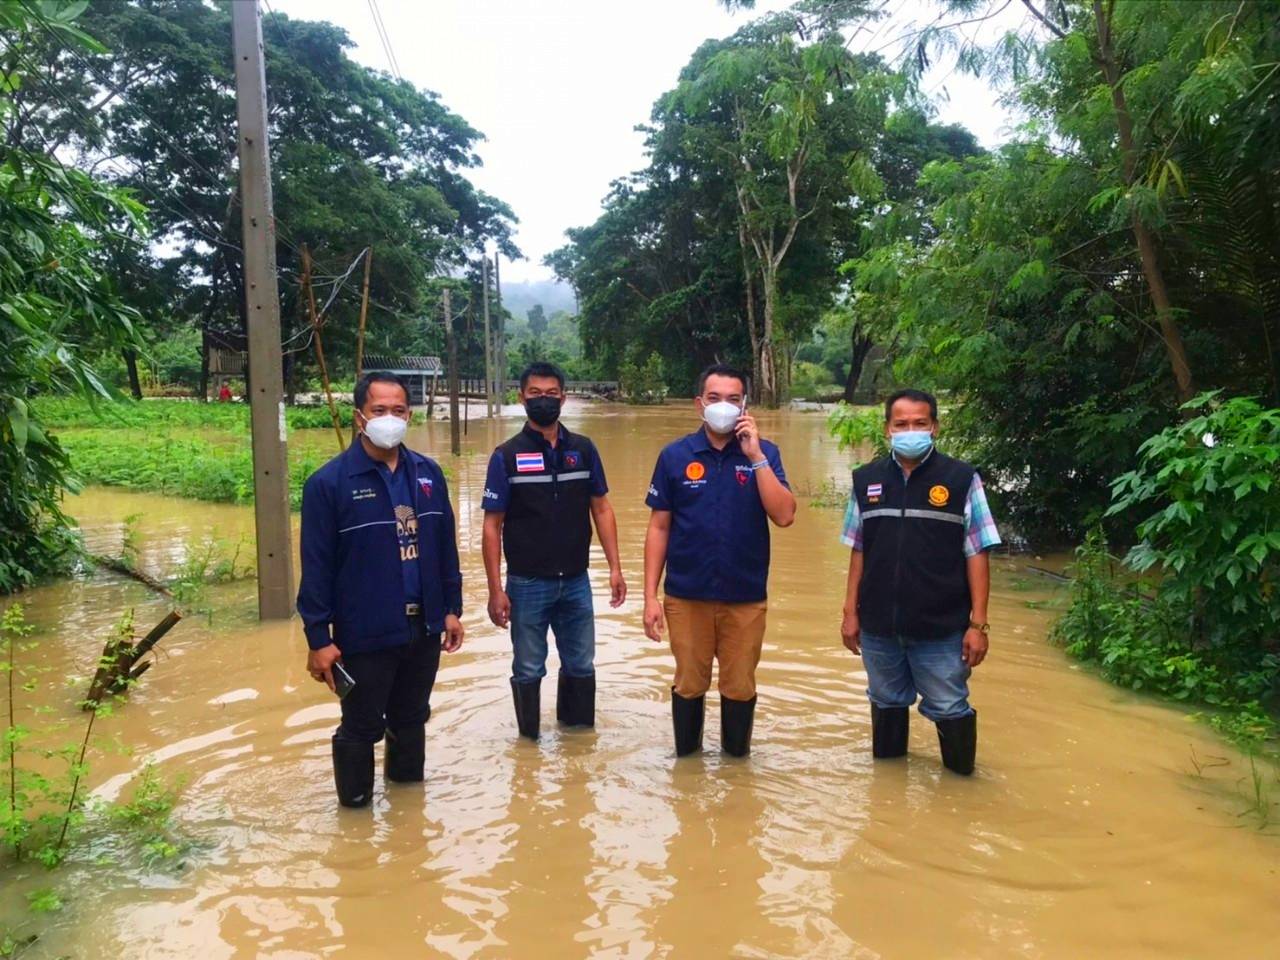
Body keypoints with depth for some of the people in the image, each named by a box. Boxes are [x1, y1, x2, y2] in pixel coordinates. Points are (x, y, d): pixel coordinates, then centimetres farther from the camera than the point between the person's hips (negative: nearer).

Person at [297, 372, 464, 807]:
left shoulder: (428, 473, 3)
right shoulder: (329, 482, -12)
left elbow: (446, 547, 10)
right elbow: (316, 567, -11)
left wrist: (452, 608, 10)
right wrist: (318, 639, -12)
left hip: (424, 629, 5)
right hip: (365, 635, -5)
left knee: (411, 720, 21)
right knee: (361, 728, 10)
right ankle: (355, 804, 31)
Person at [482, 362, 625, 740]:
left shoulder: (583, 450, 2)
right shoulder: (507, 456, -6)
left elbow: (601, 509, 6)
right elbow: (492, 526, -6)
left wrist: (615, 567, 0)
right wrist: (496, 590, -10)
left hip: (576, 582, 3)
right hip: (527, 585, -2)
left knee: (581, 666, 14)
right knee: (528, 670, 10)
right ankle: (529, 740, 28)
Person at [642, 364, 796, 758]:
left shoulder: (763, 453, -1)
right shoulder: (675, 455, -2)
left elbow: (784, 516, -13)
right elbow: (659, 528, 0)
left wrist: (755, 456, -17)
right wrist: (650, 596, -4)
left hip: (746, 597, 0)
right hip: (686, 596, 0)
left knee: (740, 688, 12)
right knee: (689, 685, 13)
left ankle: (736, 758, 33)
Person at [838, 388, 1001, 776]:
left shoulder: (961, 479, -7)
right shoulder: (866, 479, 2)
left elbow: (976, 555, -6)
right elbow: (858, 552, 8)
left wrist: (978, 623, -9)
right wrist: (850, 611, 6)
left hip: (941, 628, -3)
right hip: (878, 626, 3)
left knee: (950, 710, 8)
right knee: (886, 705, 20)